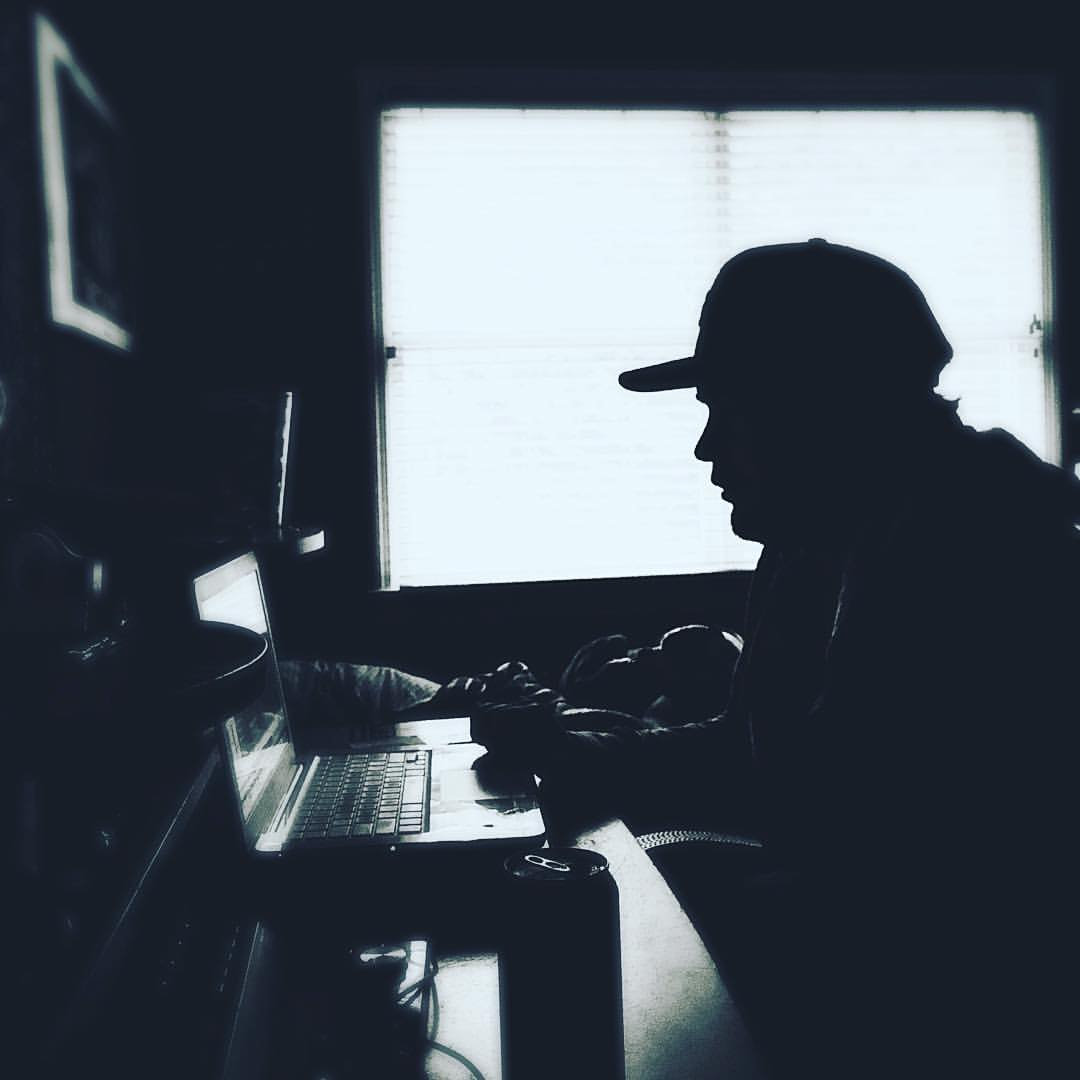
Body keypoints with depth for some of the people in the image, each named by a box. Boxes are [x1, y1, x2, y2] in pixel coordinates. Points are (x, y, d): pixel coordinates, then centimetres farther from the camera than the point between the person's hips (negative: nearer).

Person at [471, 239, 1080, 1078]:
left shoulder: (992, 566, -23)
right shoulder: (810, 549, 5)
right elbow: (756, 758, 14)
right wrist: (574, 756, 5)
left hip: (955, 1011, -7)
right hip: (841, 936, 8)